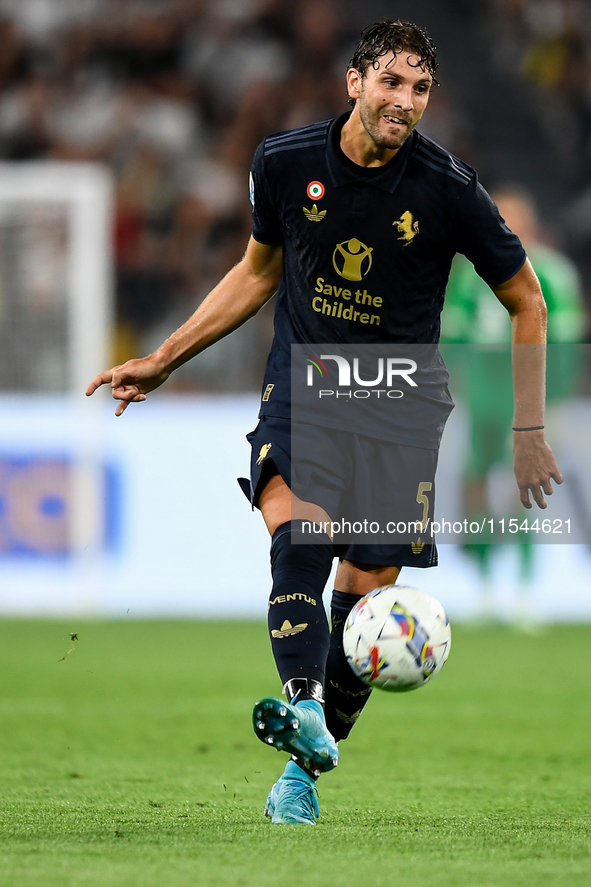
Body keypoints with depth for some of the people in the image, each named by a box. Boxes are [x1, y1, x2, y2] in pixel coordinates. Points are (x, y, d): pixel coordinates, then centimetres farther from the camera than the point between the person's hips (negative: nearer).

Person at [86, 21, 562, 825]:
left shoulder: (448, 190, -9)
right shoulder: (285, 163, -3)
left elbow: (525, 300, 3)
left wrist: (530, 432, -1)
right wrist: (162, 362, 16)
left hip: (399, 403, -1)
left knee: (366, 592, -3)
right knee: (298, 524, -29)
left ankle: (305, 767, 14)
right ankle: (302, 705, -44)